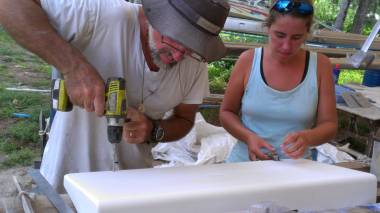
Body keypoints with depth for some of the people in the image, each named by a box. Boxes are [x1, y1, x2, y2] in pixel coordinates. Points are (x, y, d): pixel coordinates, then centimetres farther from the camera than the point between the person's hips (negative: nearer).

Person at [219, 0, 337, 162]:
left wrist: (307, 137, -20)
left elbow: (329, 125, 1)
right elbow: (226, 112, 6)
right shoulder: (248, 60, -3)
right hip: (245, 164, -1)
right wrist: (248, 137, -11)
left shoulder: (320, 65, -3)